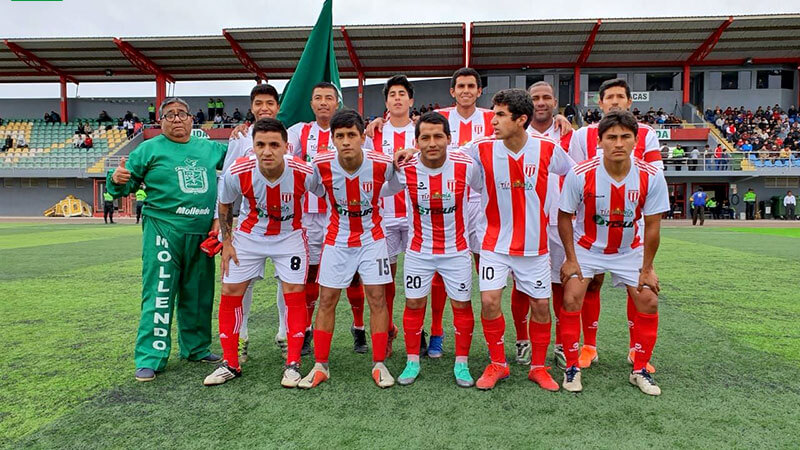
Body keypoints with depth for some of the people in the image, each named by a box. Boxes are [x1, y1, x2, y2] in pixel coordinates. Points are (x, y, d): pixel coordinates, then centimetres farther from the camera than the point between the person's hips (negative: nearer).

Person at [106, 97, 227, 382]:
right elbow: (126, 185, 3)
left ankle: (197, 348, 28)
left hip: (202, 233, 5)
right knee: (159, 294, -6)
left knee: (198, 295, 13)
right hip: (164, 231, -4)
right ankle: (150, 359, 3)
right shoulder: (149, 149, 4)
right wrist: (117, 180, -20)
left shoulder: (209, 148, 15)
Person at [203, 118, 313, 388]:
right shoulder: (237, 173, -24)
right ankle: (230, 364, 17)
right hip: (249, 234, 2)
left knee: (294, 293, -7)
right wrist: (226, 242, -3)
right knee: (230, 292, 1)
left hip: (290, 236, -1)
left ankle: (293, 364, 8)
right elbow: (224, 206, -2)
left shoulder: (304, 173, -28)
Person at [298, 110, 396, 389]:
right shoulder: (321, 165, -16)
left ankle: (379, 365, 13)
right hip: (336, 239, 1)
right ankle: (320, 366, 16)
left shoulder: (382, 164, -19)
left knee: (377, 298, -2)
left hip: (372, 238, -1)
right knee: (327, 300, 3)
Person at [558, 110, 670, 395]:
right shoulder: (581, 174, -25)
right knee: (571, 299, -15)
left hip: (630, 250, 2)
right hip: (586, 247, -2)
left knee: (648, 302, -4)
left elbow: (652, 226, -10)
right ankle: (572, 367, 5)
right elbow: (564, 217, -11)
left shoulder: (651, 177, -20)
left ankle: (640, 371, 16)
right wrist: (571, 259, -11)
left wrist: (647, 268, -6)